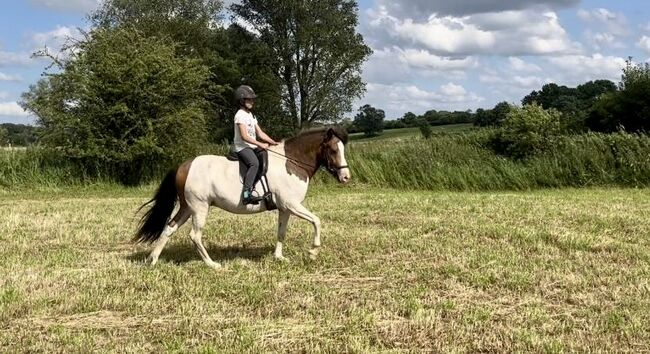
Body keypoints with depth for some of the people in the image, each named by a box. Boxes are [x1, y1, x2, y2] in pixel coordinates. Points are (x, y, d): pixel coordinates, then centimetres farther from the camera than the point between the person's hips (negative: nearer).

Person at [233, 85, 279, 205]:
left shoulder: (251, 115, 19)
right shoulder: (240, 115, -11)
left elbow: (260, 133, 19)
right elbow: (244, 136, -20)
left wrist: (273, 142, 7)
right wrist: (260, 145, -21)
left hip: (252, 146, 10)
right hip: (242, 147, -10)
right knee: (254, 163, -34)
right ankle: (247, 193, -42)